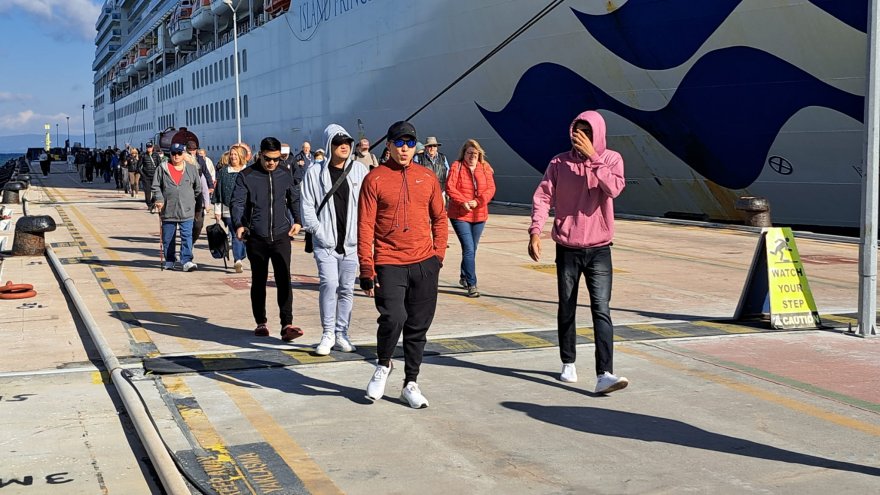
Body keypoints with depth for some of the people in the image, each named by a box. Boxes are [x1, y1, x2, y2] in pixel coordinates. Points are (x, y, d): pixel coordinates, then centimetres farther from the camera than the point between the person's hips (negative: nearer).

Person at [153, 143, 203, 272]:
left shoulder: (192, 169, 7)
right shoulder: (162, 169, 5)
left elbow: (198, 188, 14)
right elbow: (156, 186, 6)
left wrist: (196, 203, 13)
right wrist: (159, 199, -7)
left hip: (187, 210, -1)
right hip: (168, 210, 1)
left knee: (187, 236, -8)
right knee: (168, 238, 9)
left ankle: (187, 261, -8)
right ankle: (169, 261, 22)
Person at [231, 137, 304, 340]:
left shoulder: (285, 176, 9)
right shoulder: (246, 176, 0)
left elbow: (294, 199, 22)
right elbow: (237, 202, -5)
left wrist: (297, 220, 10)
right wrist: (238, 225, -20)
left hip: (281, 235, 1)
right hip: (256, 238, -1)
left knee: (284, 280, -9)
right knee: (258, 281, 10)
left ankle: (287, 325, -12)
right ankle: (260, 323, 21)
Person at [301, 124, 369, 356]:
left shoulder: (360, 170, 3)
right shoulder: (315, 171, -2)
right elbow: (307, 206, -1)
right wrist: (320, 233, -10)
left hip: (351, 241, 2)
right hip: (325, 242, -2)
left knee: (347, 288, 8)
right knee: (329, 283, -14)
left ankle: (341, 335, 20)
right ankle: (328, 334, 1)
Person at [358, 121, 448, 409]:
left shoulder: (427, 178, 9)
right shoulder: (375, 179, -2)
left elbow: (439, 218, 17)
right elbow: (365, 227, -5)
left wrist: (438, 253, 6)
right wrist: (367, 271, -9)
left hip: (424, 265, 4)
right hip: (388, 264, -3)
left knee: (418, 327, 7)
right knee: (392, 319, -18)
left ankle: (410, 384, 22)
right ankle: (383, 365, 12)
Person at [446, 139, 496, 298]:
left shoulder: (485, 168, 7)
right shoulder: (456, 167, -3)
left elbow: (491, 189, -1)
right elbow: (450, 188, -11)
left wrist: (477, 201, -17)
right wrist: (463, 202, -23)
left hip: (479, 215, 4)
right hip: (460, 215, -4)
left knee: (472, 249, 15)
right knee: (469, 249, -12)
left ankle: (464, 277, 36)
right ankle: (472, 285, -11)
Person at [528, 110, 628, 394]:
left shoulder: (611, 159, -1)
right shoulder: (559, 163, 0)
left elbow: (614, 188, -19)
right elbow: (543, 197, -5)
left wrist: (592, 156, -21)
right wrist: (535, 231, -17)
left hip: (599, 250, -1)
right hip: (567, 249, 1)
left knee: (602, 310, -11)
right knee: (567, 309, 11)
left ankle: (604, 375, -17)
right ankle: (568, 364, 26)